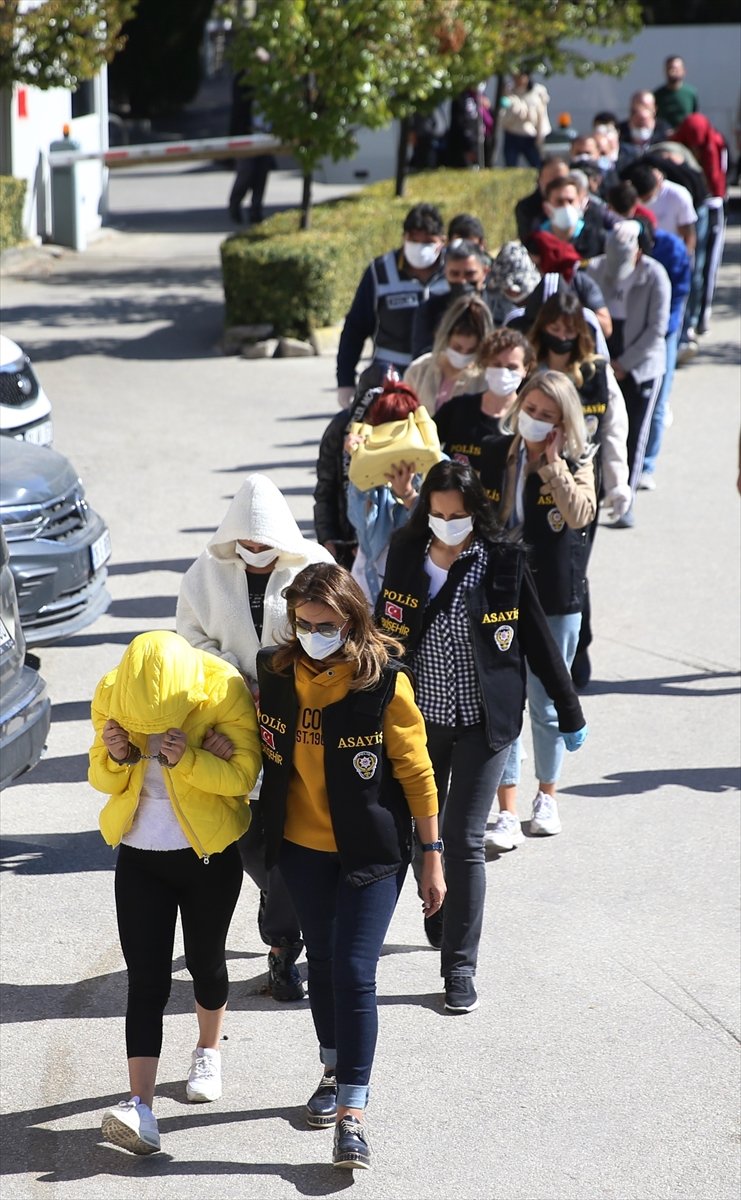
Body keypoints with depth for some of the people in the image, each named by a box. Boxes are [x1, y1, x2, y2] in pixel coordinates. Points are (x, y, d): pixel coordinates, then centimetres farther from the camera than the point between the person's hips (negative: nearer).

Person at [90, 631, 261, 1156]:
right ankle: (141, 1105, -13)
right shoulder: (110, 693, -11)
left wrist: (188, 760, -35)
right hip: (140, 857, 1)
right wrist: (116, 758, -23)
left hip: (210, 856, -1)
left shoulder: (224, 690, -20)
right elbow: (104, 781, 0)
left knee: (205, 960, 16)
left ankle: (209, 1052, 44)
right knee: (146, 979, -6)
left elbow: (244, 774, -19)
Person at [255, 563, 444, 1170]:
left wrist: (432, 856, -7)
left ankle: (352, 1114, -7)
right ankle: (335, 1070, 38)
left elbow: (416, 772, -9)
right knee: (322, 961, 17)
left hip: (371, 851, -4)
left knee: (354, 971, -10)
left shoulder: (385, 681, -16)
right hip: (303, 848, 4)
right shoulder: (276, 673, -4)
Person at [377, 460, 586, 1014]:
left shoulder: (503, 562, -8)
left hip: (483, 723, -3)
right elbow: (386, 631, 8)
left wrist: (570, 714, 4)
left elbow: (538, 640, -1)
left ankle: (460, 967, 3)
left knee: (463, 841, -4)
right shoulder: (406, 553, -1)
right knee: (418, 833, 15)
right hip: (418, 717, 3)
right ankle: (440, 919, 42)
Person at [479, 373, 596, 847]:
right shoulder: (493, 455, 2)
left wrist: (552, 462, -23)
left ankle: (547, 795, 30)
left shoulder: (576, 463, -5)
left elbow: (580, 514, -24)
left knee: (547, 704, 10)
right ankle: (508, 812, 1)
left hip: (555, 600, -1)